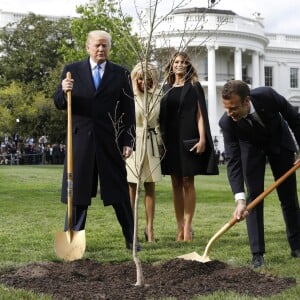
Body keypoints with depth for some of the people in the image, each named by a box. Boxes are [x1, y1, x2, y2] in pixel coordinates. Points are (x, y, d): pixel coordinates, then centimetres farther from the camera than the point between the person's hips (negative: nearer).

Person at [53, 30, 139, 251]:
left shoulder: (121, 74, 7)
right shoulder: (73, 71, 7)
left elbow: (128, 111, 4)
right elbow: (59, 104, 6)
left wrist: (128, 141, -3)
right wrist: (64, 92, -17)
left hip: (111, 141, 0)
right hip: (81, 140, 0)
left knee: (120, 192, 5)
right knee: (78, 190, 5)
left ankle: (131, 239, 15)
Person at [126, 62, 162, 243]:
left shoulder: (157, 97, 8)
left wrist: (161, 144, 13)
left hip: (151, 143, 4)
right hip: (132, 142, -4)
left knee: (150, 186, 6)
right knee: (131, 186, -1)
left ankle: (150, 228, 11)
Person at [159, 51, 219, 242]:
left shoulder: (194, 87, 3)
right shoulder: (166, 88, 14)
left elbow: (200, 114, -3)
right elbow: (162, 117, 15)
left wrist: (202, 139, -12)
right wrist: (161, 139, 7)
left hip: (188, 139, -4)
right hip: (170, 140, 4)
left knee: (187, 182, -4)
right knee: (176, 184, 4)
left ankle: (188, 226, -1)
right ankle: (180, 227, 8)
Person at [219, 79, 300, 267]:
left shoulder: (267, 95, -36)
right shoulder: (227, 122, -33)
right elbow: (233, 161, -32)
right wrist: (240, 199, -40)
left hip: (279, 141, 1)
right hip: (251, 147, -1)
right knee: (254, 196, -12)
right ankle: (258, 253, -7)